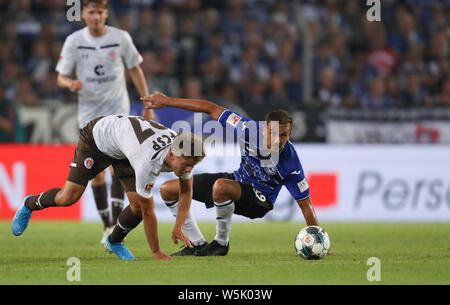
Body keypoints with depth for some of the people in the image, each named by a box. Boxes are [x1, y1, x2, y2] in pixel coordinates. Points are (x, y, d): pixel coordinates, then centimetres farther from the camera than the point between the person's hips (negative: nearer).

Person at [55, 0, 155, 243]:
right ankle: (106, 224, 15)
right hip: (89, 113, 1)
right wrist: (70, 84, -25)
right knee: (96, 171, 1)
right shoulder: (74, 41, -4)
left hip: (117, 108, -1)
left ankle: (116, 220, -20)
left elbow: (135, 70, 7)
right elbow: (61, 77, -1)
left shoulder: (121, 38, -4)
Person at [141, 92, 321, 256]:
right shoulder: (250, 129, -23)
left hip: (259, 200, -5)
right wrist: (166, 101, -14)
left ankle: (222, 243, -19)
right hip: (238, 180, 6)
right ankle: (198, 244, 12)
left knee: (221, 186, -40)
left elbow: (305, 203, -17)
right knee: (168, 190, 3)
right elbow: (212, 109, -16)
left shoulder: (291, 163, -28)